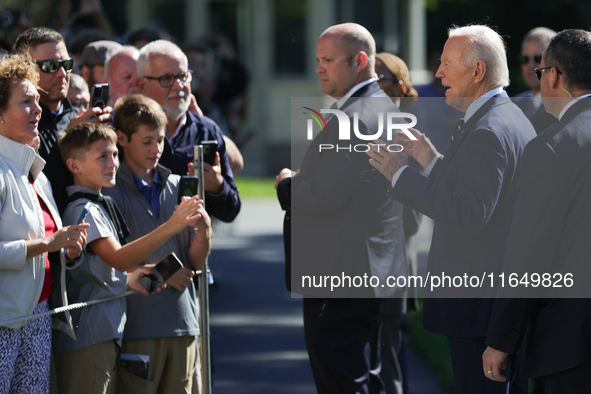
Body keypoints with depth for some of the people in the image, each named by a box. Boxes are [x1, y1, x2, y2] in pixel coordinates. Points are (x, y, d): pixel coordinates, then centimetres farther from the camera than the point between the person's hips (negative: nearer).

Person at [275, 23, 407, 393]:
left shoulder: (354, 119, -19)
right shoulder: (385, 108, 15)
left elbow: (325, 196, -24)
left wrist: (287, 184, -6)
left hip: (340, 278, -11)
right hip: (373, 273, 11)